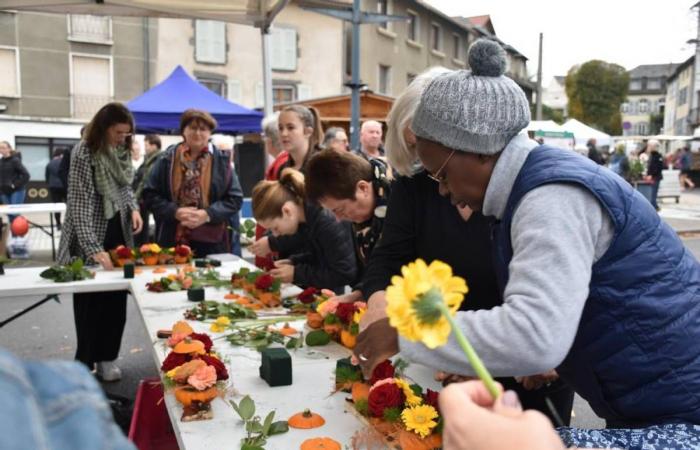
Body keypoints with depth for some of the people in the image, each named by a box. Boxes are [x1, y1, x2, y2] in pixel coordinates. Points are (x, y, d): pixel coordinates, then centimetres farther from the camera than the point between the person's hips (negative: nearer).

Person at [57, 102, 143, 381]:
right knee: (90, 301, 4)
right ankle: (85, 362, 17)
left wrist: (133, 208, -2)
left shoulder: (121, 150, 5)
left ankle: (106, 358, 21)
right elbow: (79, 204, -23)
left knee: (116, 300, 9)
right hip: (92, 238, -6)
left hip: (119, 233, 6)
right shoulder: (84, 153, -18)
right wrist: (94, 248, -30)